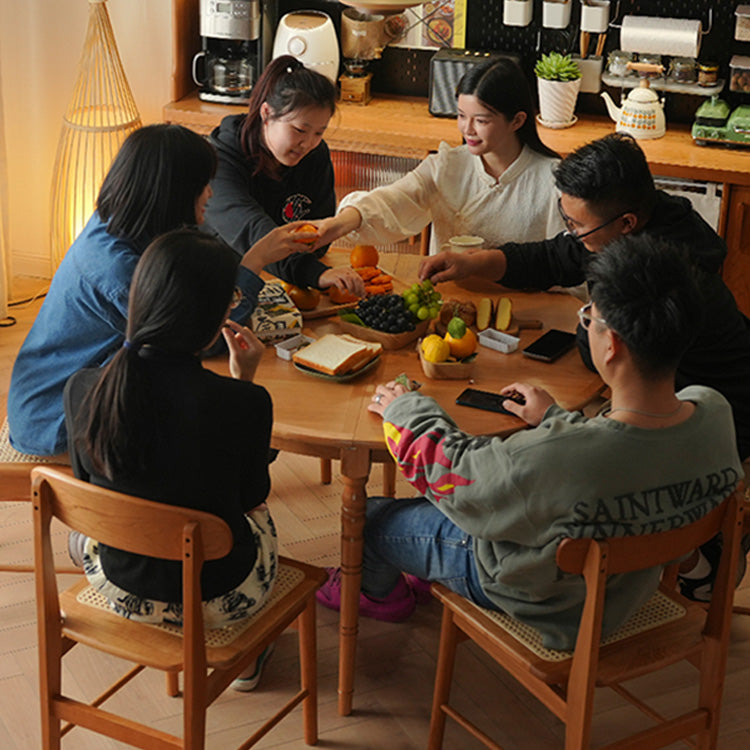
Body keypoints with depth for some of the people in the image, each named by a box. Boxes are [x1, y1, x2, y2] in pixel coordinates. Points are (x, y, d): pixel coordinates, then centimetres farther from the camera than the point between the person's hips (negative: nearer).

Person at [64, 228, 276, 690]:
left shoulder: (82, 390, -19)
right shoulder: (245, 404, -29)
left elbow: (88, 484, 2)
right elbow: (251, 496, -7)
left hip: (119, 587, 2)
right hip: (218, 601, -2)